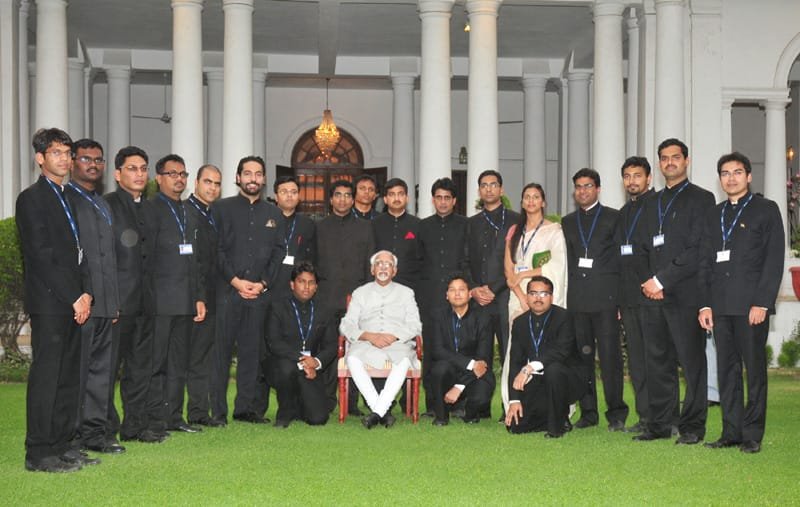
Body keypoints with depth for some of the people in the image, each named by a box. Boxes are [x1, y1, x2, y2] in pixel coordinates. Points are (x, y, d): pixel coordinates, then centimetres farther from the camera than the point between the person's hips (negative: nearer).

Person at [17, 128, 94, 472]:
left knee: (68, 377, 9)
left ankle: (62, 447, 15)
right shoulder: (31, 198, -6)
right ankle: (38, 454, -2)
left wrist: (86, 293, 4)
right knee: (46, 376, -6)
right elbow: (41, 256, -13)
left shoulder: (67, 198, 19)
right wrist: (74, 298, -14)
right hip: (48, 302, -8)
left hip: (73, 303, 8)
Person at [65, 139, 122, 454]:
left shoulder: (103, 205, 22)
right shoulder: (63, 199, -4)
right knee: (76, 370, -5)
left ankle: (96, 432, 16)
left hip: (106, 304, 8)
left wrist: (115, 301, 17)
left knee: (102, 369, 10)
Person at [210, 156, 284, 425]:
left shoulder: (273, 213, 15)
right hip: (226, 291, -3)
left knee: (252, 352, 5)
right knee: (220, 350, -3)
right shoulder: (221, 208, 4)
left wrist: (263, 283, -2)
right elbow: (215, 249, -2)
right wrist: (235, 281, -10)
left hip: (259, 292, 3)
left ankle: (247, 407, 13)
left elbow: (279, 252, 11)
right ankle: (217, 410, 2)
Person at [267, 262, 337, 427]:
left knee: (318, 418, -15)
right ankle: (285, 412, -10)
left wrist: (317, 361, -16)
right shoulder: (278, 307, 1)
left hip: (311, 370, 2)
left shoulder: (325, 313, 12)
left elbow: (331, 346, 7)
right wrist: (301, 359, -21)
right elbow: (274, 343, -9)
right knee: (287, 367, -39)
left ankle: (298, 407, 24)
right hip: (285, 364, -2)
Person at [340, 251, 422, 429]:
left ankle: (377, 412, -38)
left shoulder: (405, 293, 19)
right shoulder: (360, 293, 20)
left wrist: (393, 336, -12)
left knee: (403, 360, -37)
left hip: (398, 343, -1)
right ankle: (383, 411, -34)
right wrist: (370, 336, -10)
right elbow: (346, 325, 8)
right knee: (353, 359, -34)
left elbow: (415, 326, 7)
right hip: (366, 345, 1)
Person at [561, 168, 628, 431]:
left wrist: (621, 295, -4)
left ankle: (616, 412, -1)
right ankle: (588, 412, 10)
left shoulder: (613, 218, 6)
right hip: (577, 298, 4)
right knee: (582, 356, 3)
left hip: (605, 297, -4)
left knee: (610, 355, -7)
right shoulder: (568, 222, 19)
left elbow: (623, 257, 3)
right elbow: (565, 260, 16)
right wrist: (567, 294, 7)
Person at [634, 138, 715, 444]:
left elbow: (698, 250, -10)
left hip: (685, 294, -6)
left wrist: (662, 280, -13)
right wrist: (648, 281, 1)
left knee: (691, 360, -2)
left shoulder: (701, 199, -1)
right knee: (657, 362, 7)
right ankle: (659, 425, 14)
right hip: (653, 294, 6)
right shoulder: (652, 203, 20)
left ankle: (692, 427, 4)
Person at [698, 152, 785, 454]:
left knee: (754, 370, -1)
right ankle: (731, 432, 10)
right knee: (727, 370, 5)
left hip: (751, 304, -4)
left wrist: (762, 302, -12)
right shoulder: (714, 215, 18)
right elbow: (705, 262, 15)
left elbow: (774, 259, -4)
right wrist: (705, 304, 5)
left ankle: (752, 434, 4)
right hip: (721, 305, 5)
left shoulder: (766, 210, 4)